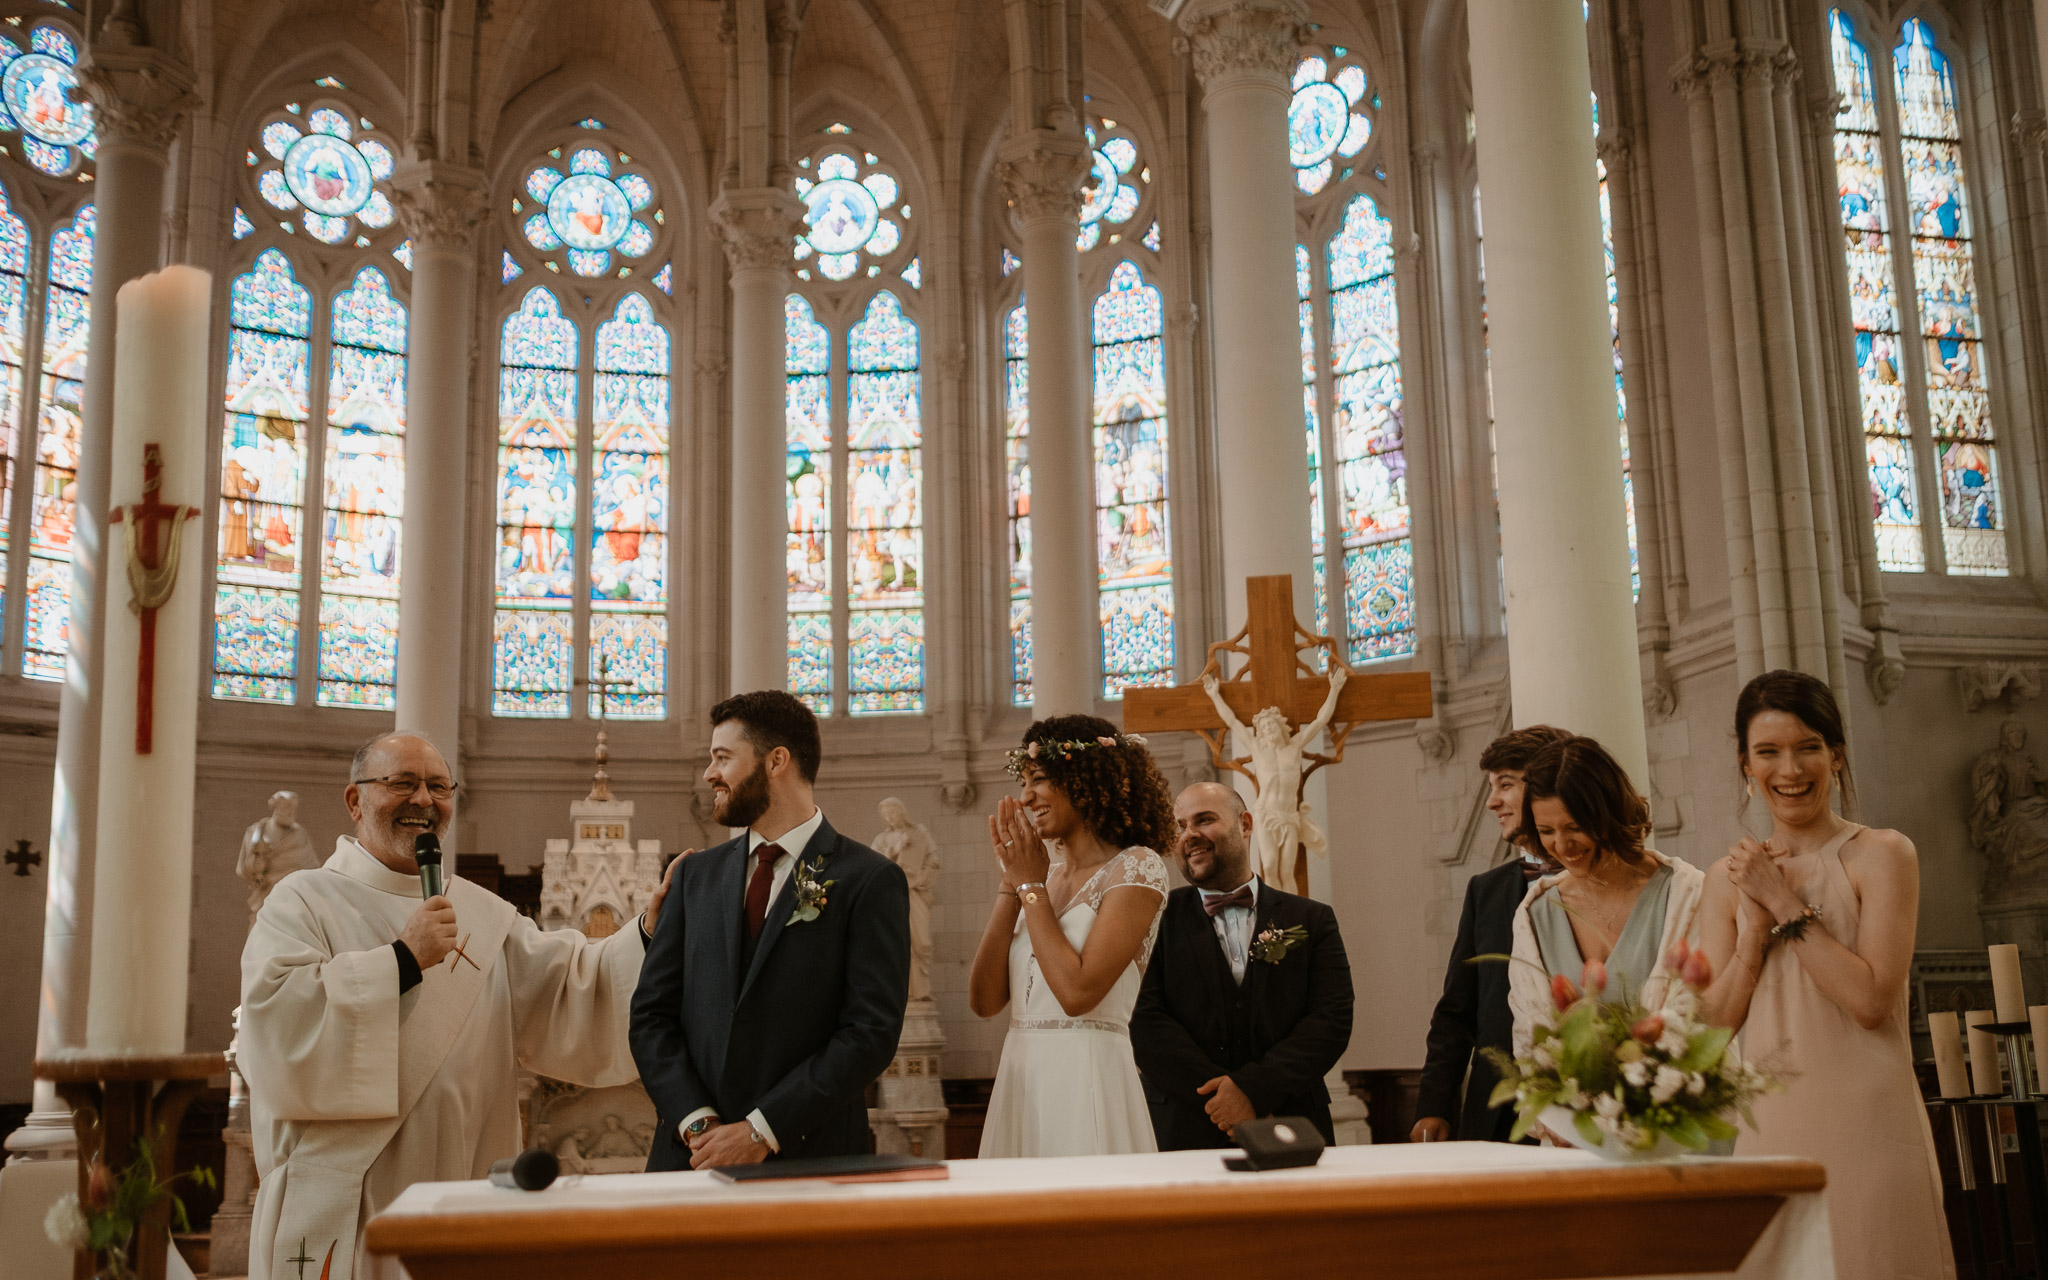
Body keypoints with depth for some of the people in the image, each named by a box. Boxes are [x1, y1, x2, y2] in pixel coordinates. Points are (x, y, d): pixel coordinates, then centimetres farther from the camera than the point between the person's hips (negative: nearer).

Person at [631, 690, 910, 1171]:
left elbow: (872, 1032, -11)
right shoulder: (697, 874, 11)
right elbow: (651, 1014, 7)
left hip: (808, 1161, -3)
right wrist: (697, 1123, -7)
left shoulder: (871, 881, -5)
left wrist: (762, 1131, -15)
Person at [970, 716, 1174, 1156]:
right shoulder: (1046, 875, 13)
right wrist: (1013, 883, 1)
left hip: (1087, 1082, -6)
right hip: (1018, 1081, 6)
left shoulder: (1136, 868, -6)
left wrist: (1031, 886, -7)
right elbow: (984, 1000, 5)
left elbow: (1077, 992, -18)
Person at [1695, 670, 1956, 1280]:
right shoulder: (1729, 877, 8)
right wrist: (1756, 925, -10)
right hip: (1768, 1124, 4)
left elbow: (1872, 1000, -15)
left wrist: (1785, 903, -12)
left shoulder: (1881, 855, -4)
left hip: (1866, 1120, -4)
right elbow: (1715, 1022, 3)